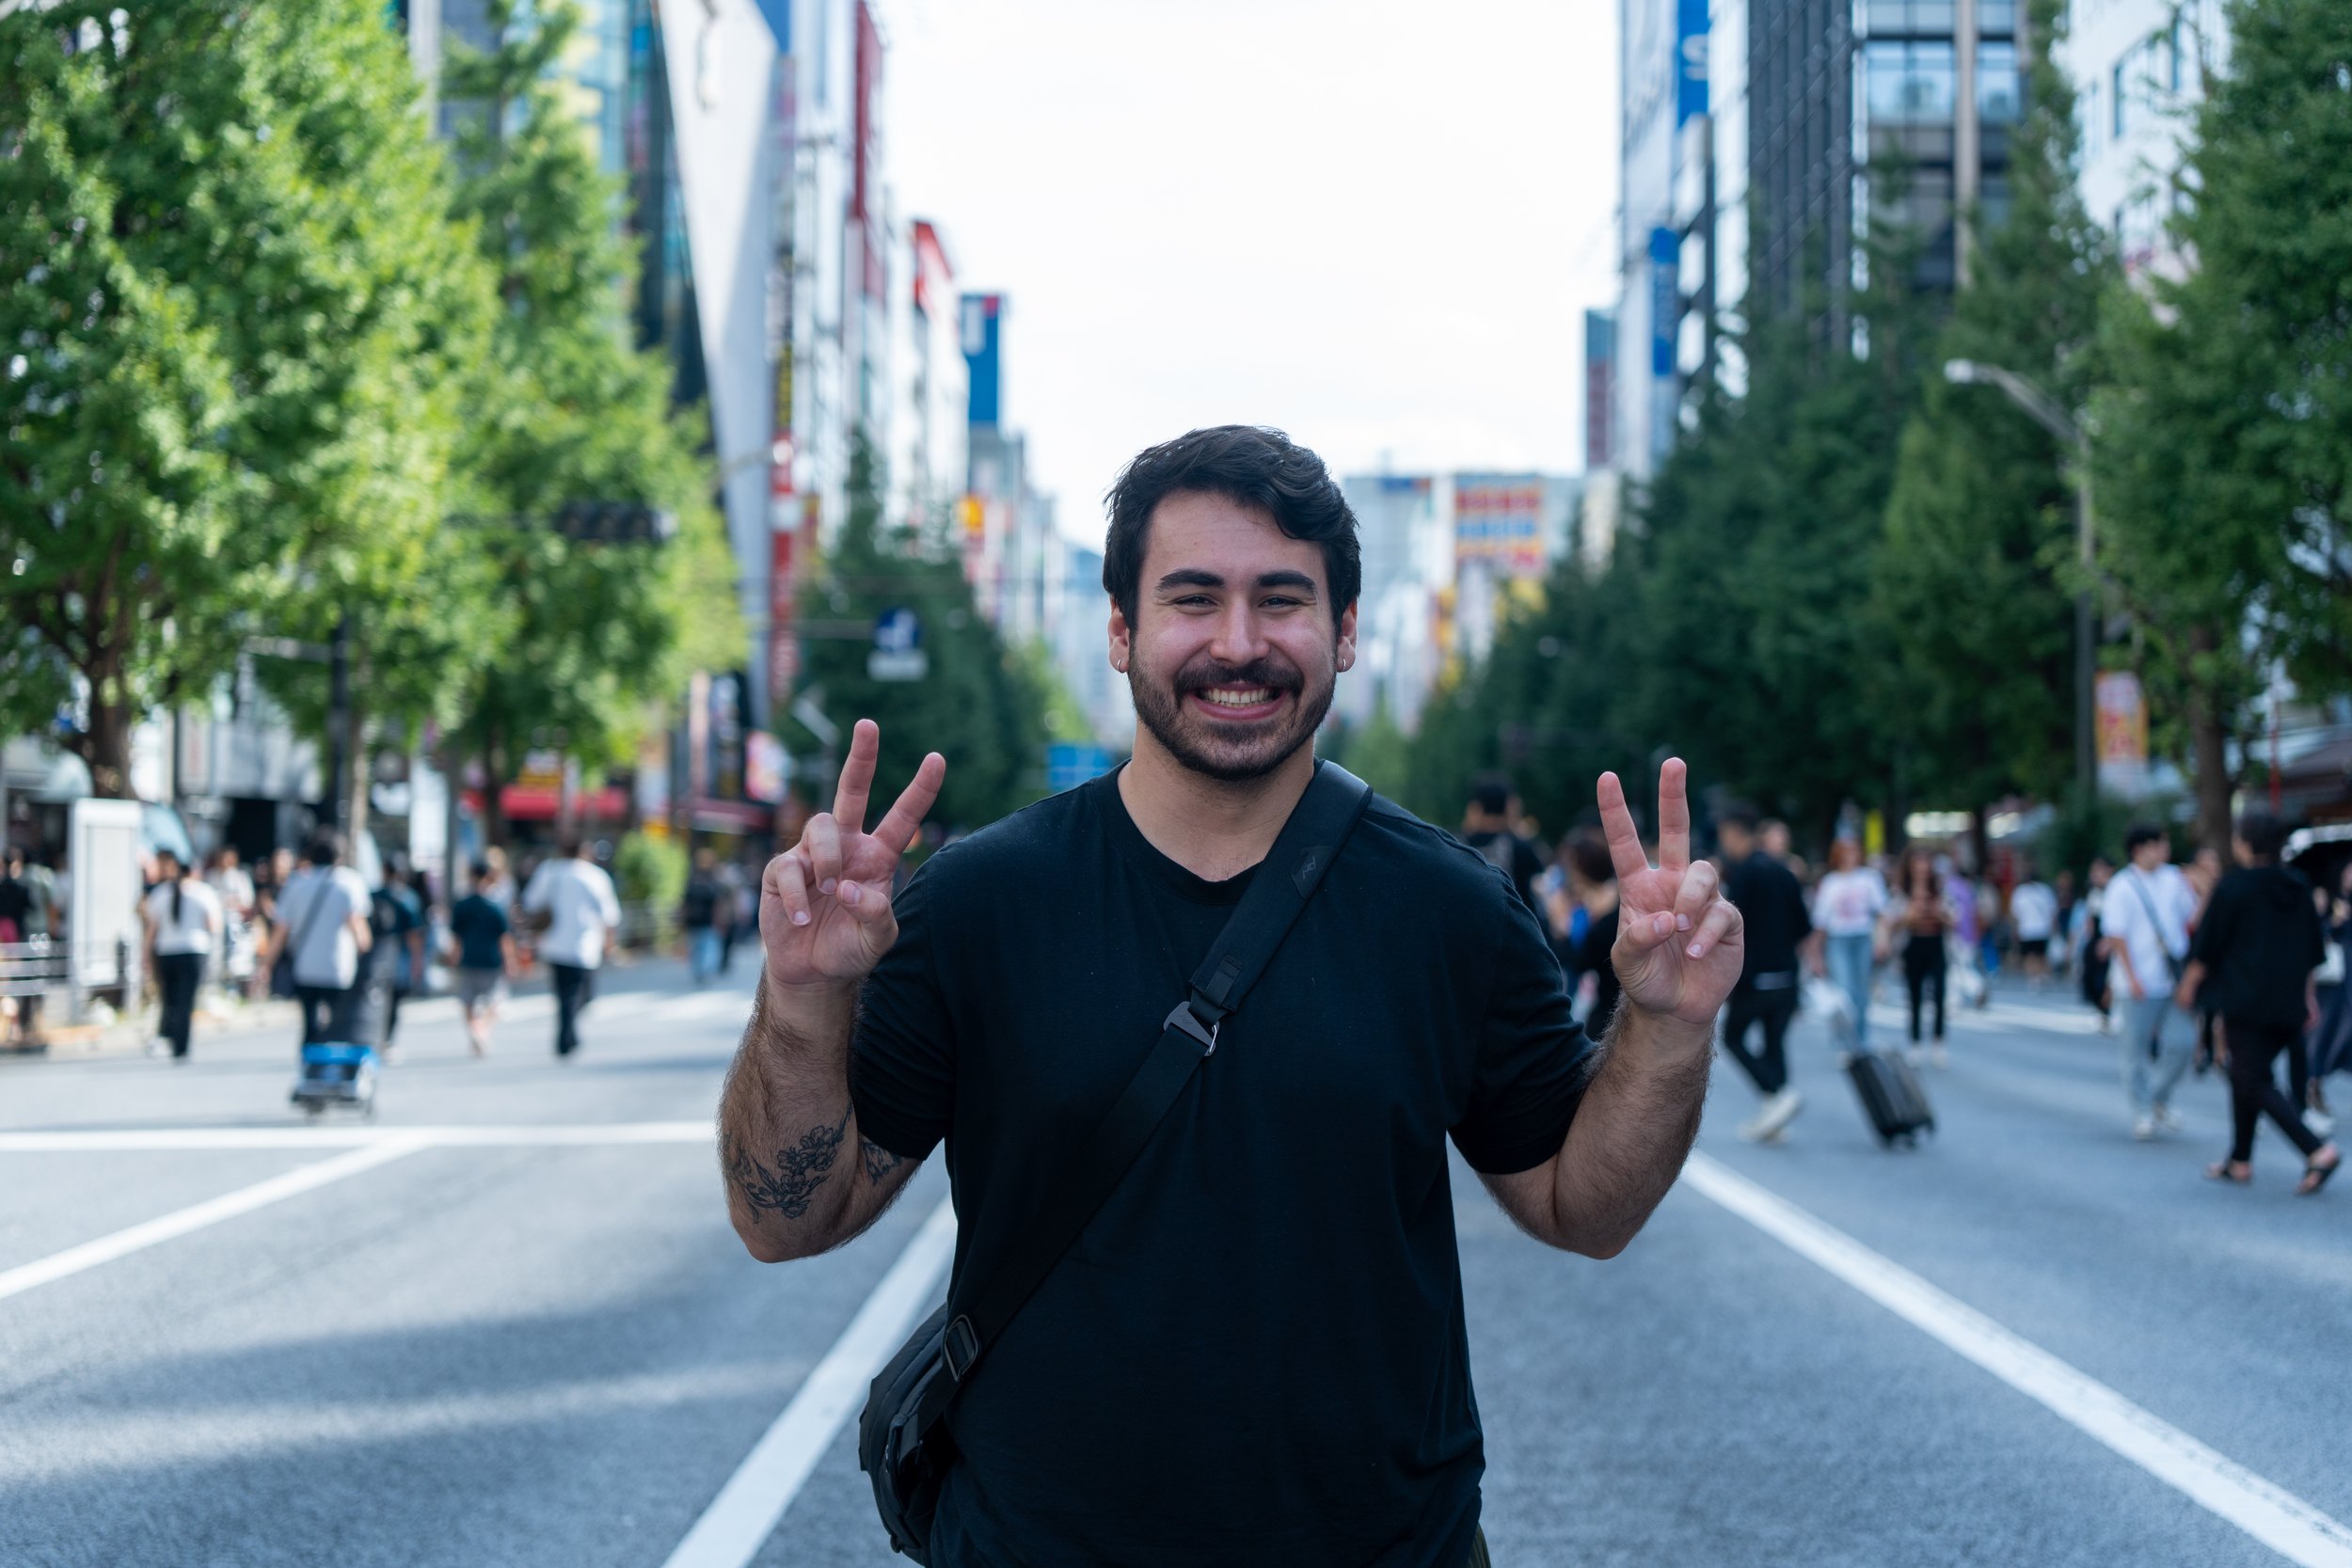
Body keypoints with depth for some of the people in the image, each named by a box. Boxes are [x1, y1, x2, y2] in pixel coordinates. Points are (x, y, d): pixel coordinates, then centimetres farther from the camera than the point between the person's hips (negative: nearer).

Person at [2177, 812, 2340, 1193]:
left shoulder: (2232, 887, -12)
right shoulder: (2298, 887, 6)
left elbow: (2208, 945, -7)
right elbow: (2313, 949, 10)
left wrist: (2189, 983, 8)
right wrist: (2308, 997, 18)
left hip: (2245, 1000, -7)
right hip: (2287, 1002, 7)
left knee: (2255, 1083, -5)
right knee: (2245, 1075, 20)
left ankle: (2317, 1151, -21)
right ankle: (2240, 1161, 23)